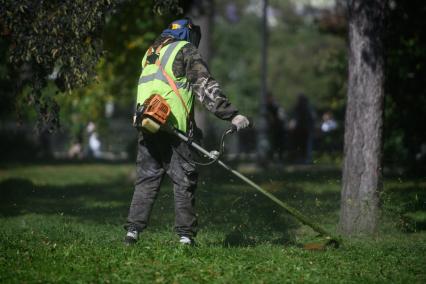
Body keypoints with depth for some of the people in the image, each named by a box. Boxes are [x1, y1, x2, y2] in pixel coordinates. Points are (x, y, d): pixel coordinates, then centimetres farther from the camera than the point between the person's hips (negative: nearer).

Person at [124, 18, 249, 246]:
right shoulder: (186, 50, 1)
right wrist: (232, 115, -14)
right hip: (172, 127, -6)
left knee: (146, 179, 11)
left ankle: (133, 229, 1)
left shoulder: (150, 54, 24)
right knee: (184, 181, 1)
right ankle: (185, 235, -1)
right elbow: (205, 86, -10)